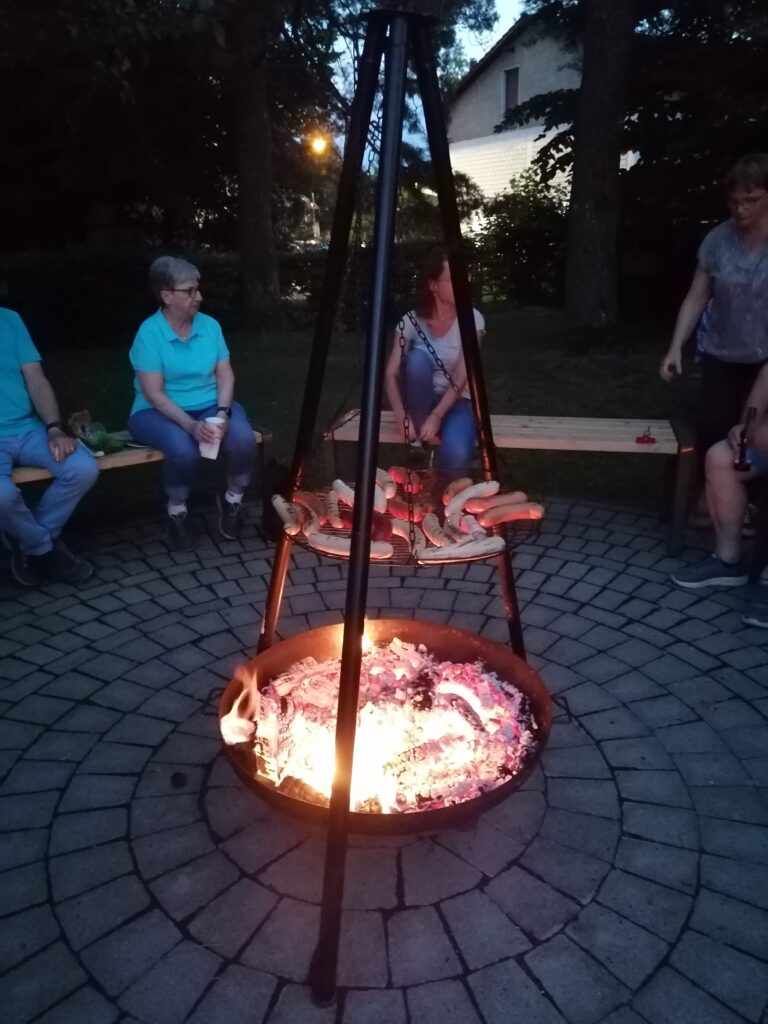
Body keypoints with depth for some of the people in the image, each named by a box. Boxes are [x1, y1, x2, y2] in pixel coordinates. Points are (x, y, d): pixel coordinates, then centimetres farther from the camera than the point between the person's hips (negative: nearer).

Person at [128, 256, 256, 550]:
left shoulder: (210, 325, 1)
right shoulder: (149, 332, -13)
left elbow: (225, 375, 0)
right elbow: (154, 394, -17)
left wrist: (223, 412, -19)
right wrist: (191, 425, -29)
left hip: (209, 406, 4)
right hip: (158, 412, -4)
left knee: (243, 438, -27)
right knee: (184, 449, -36)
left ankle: (232, 500, 2)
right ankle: (177, 512, -5)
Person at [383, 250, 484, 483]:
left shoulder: (472, 319, -10)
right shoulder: (411, 321, -7)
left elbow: (461, 378, -17)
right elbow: (390, 374, -13)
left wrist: (437, 416, -31)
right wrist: (401, 416, -29)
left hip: (457, 403, -1)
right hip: (420, 402, 1)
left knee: (456, 457, -35)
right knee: (417, 358, -33)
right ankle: (417, 446, -19)